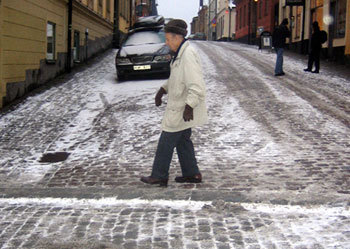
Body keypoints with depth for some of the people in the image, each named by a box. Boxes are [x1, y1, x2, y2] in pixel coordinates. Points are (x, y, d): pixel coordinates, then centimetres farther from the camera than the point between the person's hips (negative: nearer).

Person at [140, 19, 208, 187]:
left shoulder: (188, 56, -23)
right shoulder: (180, 53, 10)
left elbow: (197, 86, -29)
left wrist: (189, 106, -35)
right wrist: (162, 90, 21)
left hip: (181, 110, -10)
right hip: (178, 107, 10)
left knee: (166, 142, -1)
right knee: (183, 141, 16)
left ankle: (159, 176, 10)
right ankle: (192, 174, 24)